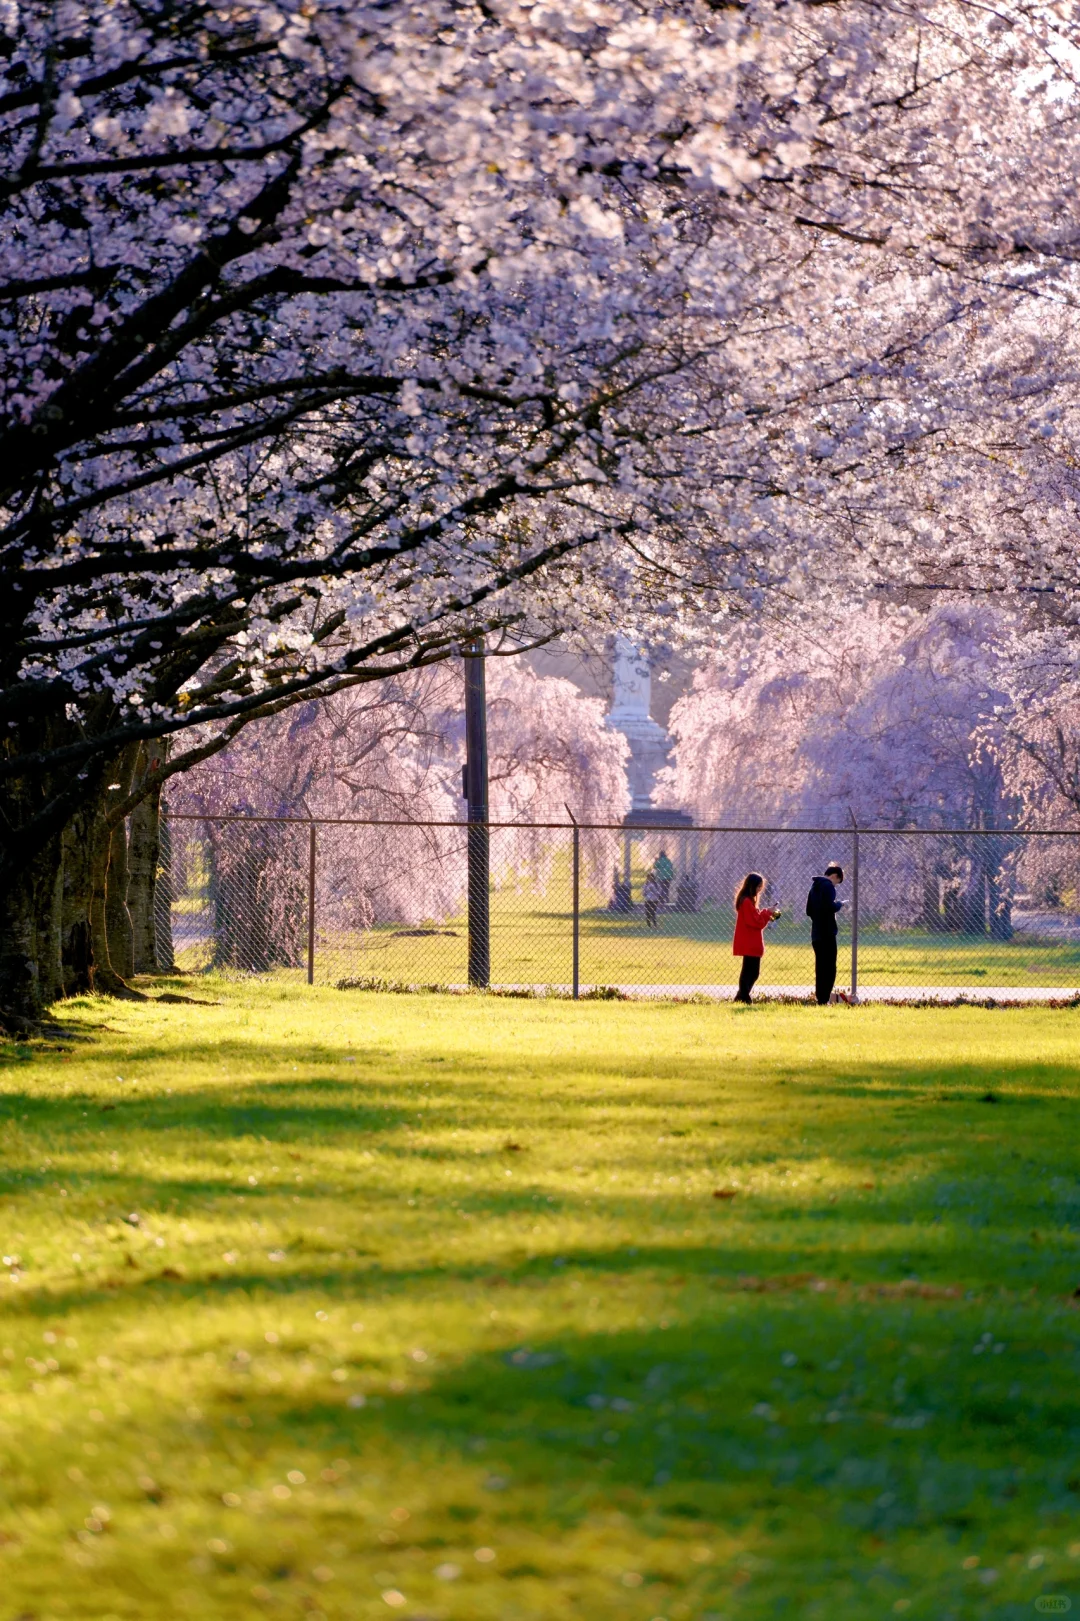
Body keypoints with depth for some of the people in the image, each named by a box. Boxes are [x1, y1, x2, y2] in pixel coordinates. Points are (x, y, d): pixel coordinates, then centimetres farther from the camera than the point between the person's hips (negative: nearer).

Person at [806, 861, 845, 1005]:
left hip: (816, 934, 9)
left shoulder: (814, 886, 18)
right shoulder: (828, 886, -10)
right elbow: (830, 906, -22)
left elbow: (809, 910, 23)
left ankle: (820, 999, 15)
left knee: (820, 968, 13)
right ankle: (823, 1000, -14)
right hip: (827, 933, -9)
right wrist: (839, 904, -5)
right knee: (829, 969, -8)